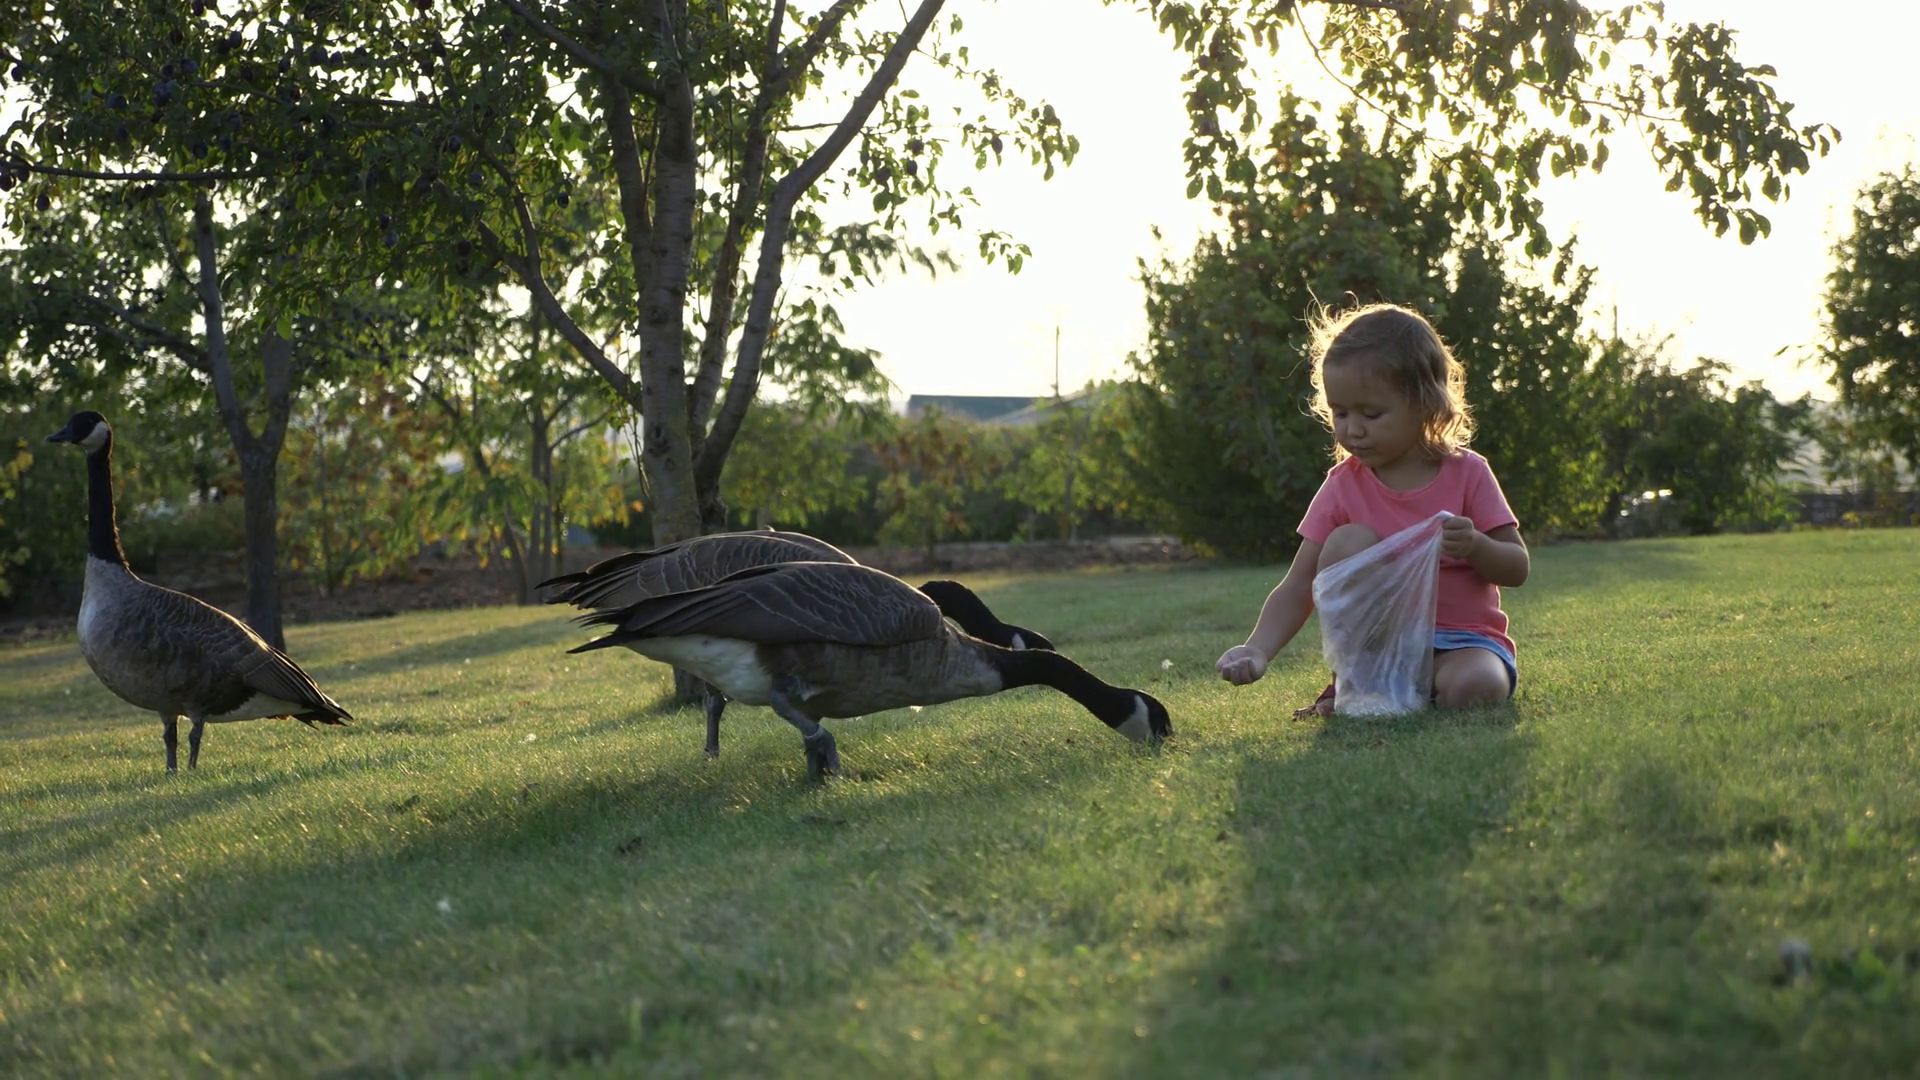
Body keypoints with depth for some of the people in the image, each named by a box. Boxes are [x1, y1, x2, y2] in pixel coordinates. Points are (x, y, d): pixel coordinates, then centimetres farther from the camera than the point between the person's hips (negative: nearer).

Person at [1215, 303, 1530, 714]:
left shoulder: (1467, 473, -5)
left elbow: (1517, 568, -2)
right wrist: (1257, 651, -25)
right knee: (1349, 541, -22)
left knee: (1472, 687, -36)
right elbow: (1298, 588, -7)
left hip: (1464, 640, -2)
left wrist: (1475, 546, -25)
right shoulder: (1344, 486, -3)